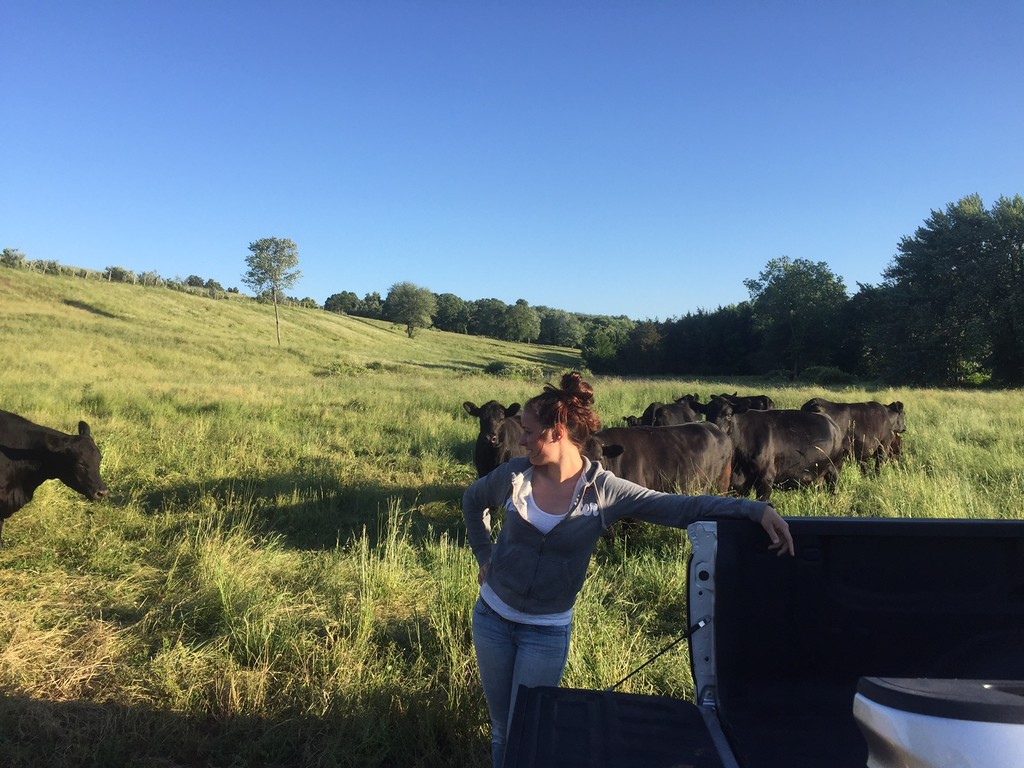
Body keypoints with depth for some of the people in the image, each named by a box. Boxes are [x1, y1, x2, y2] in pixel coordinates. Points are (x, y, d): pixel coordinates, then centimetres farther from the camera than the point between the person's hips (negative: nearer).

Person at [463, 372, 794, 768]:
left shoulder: (602, 489, -16)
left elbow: (681, 507, -19)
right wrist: (483, 553, 4)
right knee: (501, 727, 16)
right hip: (492, 616, 2)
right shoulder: (516, 474, -10)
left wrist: (756, 508, -28)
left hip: (548, 631, -2)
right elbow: (473, 501, 11)